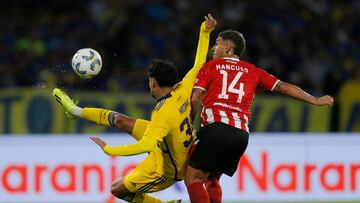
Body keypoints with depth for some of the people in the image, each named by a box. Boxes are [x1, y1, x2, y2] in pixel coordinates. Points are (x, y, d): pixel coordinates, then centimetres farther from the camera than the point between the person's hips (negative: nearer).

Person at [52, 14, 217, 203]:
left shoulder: (163, 114, -37)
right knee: (120, 120, 14)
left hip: (167, 169, -9)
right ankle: (77, 111, 35)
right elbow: (199, 63, -3)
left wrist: (109, 150, -37)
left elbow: (144, 146, -43)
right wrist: (205, 32, 1)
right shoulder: (183, 89, -16)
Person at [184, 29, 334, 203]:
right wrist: (315, 101, 27)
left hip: (216, 128, -5)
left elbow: (194, 100, 3)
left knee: (192, 177, -4)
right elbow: (283, 87, 20)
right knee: (212, 177, 21)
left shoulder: (211, 66, 14)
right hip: (241, 135, 5)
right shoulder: (252, 71, 22)